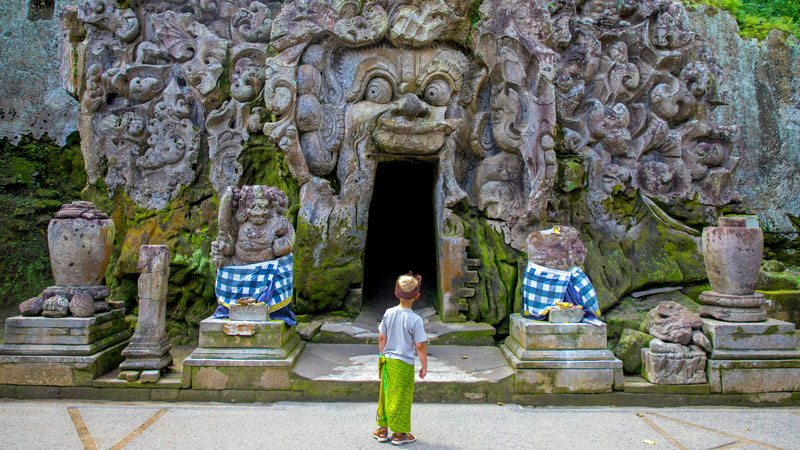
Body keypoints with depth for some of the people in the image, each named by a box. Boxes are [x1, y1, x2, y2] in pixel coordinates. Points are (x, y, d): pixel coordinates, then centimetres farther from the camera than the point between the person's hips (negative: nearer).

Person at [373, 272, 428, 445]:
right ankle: (399, 433, 20)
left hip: (387, 361, 5)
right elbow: (420, 346, -14)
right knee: (401, 399, 8)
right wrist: (424, 366, -2)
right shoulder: (415, 319, -17)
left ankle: (383, 430, 29)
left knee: (386, 395, 17)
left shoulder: (388, 313, -2)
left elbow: (382, 338, 5)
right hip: (404, 365, -5)